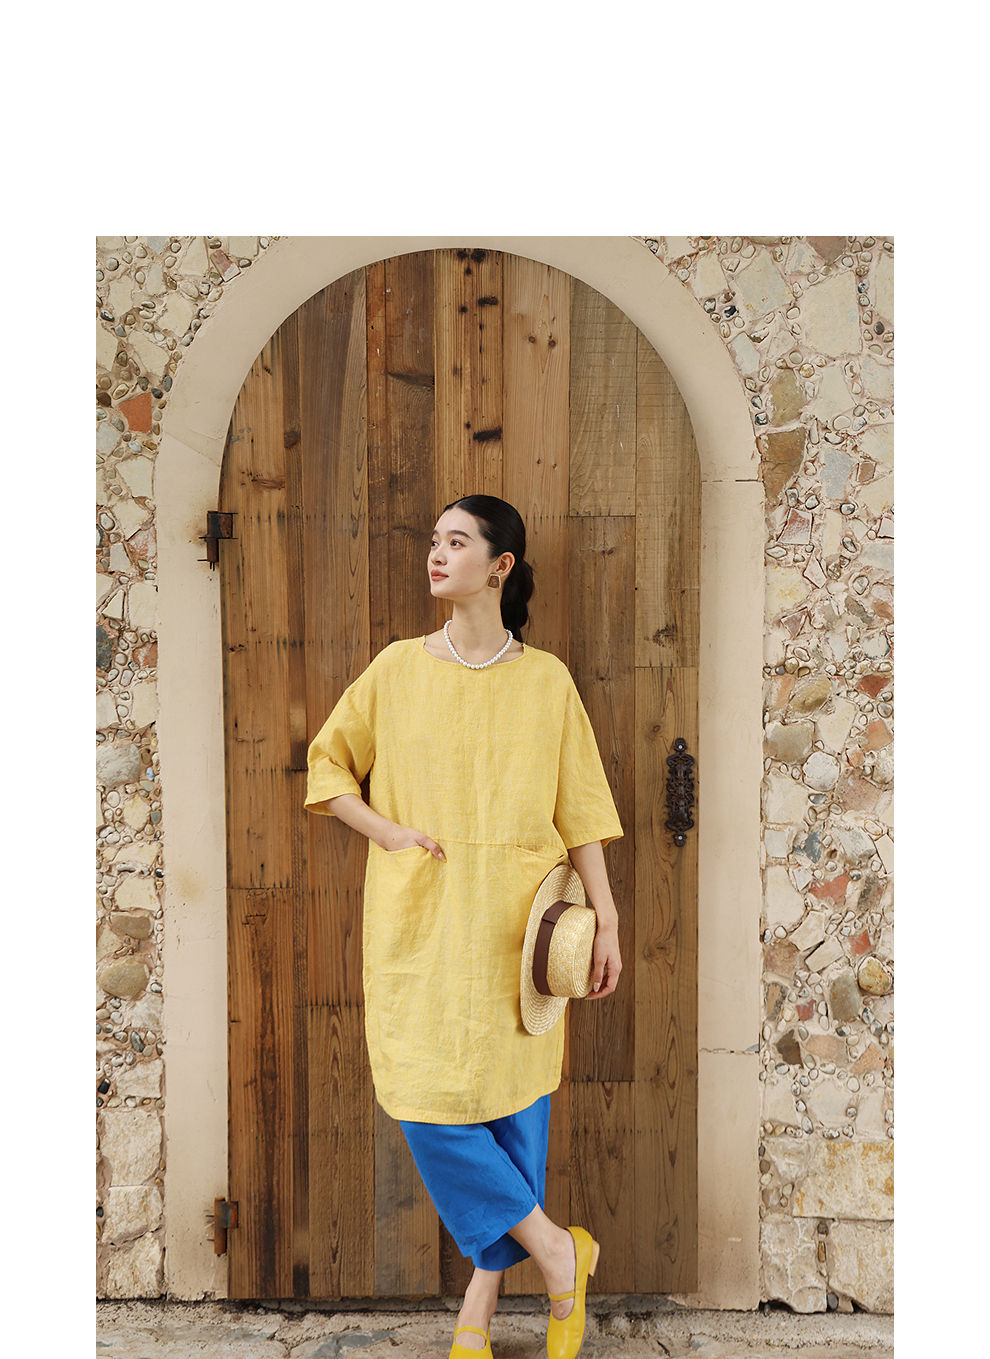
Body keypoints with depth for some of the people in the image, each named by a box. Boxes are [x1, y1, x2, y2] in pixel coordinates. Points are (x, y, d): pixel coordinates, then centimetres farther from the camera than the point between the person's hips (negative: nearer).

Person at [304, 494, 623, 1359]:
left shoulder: (546, 679, 1)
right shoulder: (397, 667, 3)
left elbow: (580, 811, 2)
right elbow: (327, 762, 12)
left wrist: (606, 918, -1)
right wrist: (386, 830, -3)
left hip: (513, 920, -1)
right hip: (418, 920, 1)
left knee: (512, 1097, 5)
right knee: (426, 1099, -2)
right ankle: (558, 1254, 20)